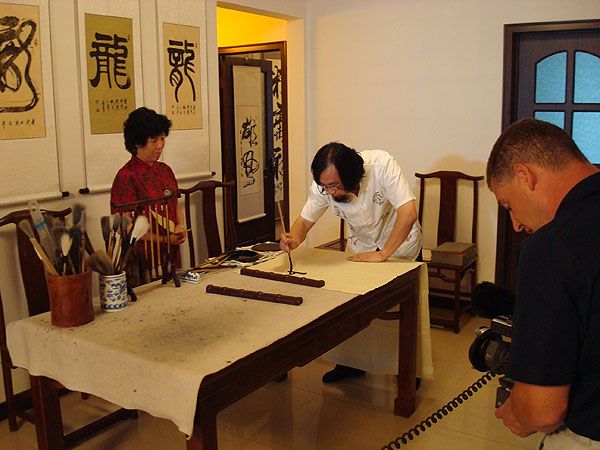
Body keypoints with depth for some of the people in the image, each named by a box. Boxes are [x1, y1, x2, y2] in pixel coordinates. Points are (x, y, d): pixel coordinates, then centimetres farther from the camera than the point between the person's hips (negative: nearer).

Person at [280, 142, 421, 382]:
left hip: (400, 245, -3)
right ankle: (352, 362, 24)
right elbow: (305, 220, -11)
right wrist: (294, 239, -34)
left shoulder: (381, 164, -34)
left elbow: (408, 213, -38)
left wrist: (381, 254, -35)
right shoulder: (323, 186, -21)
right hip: (361, 245, 3)